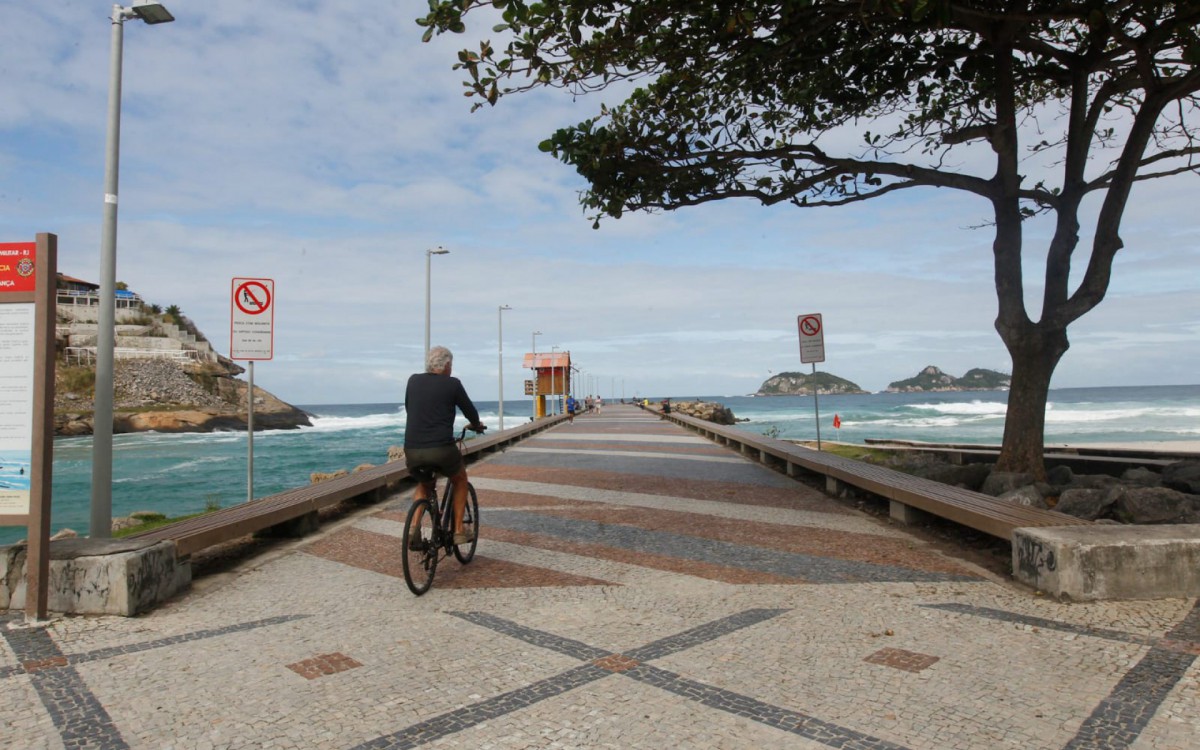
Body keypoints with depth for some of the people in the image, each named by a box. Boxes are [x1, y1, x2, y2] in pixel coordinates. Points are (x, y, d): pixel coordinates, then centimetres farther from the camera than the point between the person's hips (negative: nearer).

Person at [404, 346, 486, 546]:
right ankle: (458, 531, 22)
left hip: (412, 450, 4)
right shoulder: (452, 384, 0)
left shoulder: (413, 381, 10)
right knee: (460, 479, 27)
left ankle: (414, 529, 13)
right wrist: (476, 425, 31)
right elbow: (470, 411, 8)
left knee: (423, 483, 33)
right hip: (441, 449, -3)